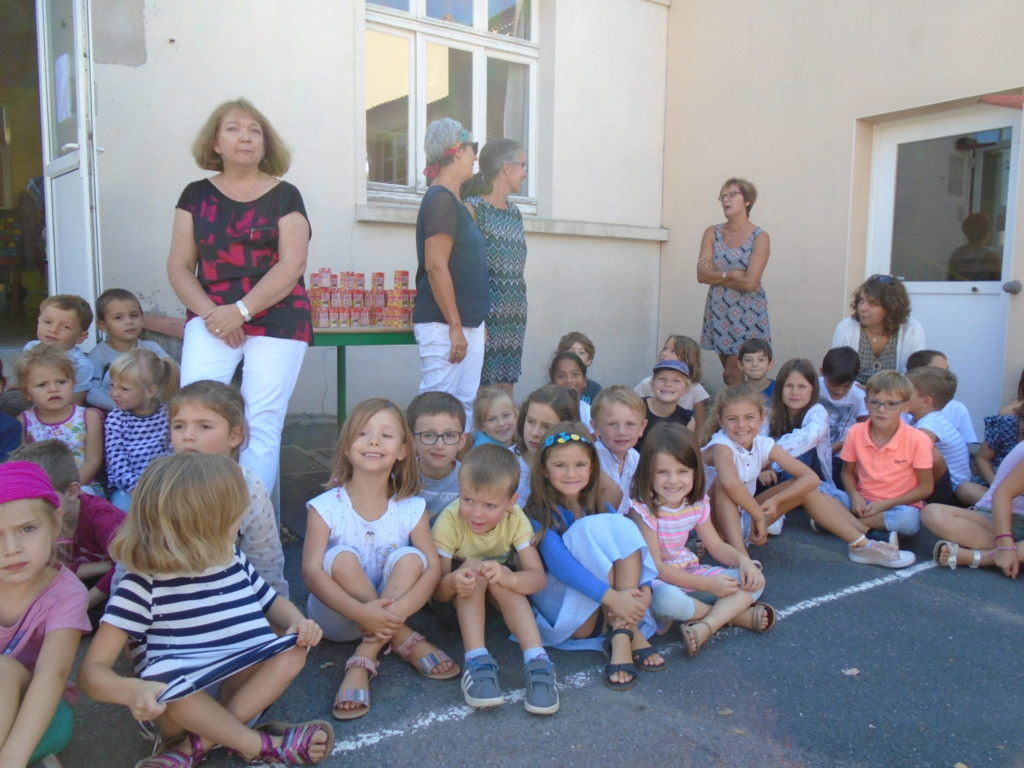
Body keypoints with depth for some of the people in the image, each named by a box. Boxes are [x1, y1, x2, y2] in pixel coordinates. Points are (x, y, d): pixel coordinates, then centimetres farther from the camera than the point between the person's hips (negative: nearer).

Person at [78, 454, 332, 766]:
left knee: (293, 651, -19)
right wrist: (132, 691, -40)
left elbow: (271, 601, 18)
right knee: (163, 675, -35)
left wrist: (298, 622, -6)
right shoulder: (142, 587, -13)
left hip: (240, 690, 5)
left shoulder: (235, 560, 3)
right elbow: (92, 670, -17)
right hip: (178, 702, -4)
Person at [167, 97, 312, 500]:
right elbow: (179, 266, 8)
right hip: (210, 319, 2)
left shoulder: (284, 196, 5)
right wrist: (209, 313, -9)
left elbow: (292, 265, -5)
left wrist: (241, 310, -14)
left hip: (276, 320, -2)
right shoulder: (196, 195, 12)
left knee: (261, 427, -5)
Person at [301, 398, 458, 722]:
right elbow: (311, 571, -22)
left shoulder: (412, 508, -8)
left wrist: (400, 610, -33)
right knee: (342, 557, -28)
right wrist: (360, 612, -36)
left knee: (409, 558, -24)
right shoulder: (326, 507, -14)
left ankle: (364, 661, -25)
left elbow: (432, 567, -14)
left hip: (388, 610, 2)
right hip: (339, 615, -1)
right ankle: (404, 639, -17)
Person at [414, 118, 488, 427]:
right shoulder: (441, 200, -11)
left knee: (465, 406, 11)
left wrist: (477, 322, 21)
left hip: (466, 323, 9)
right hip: (444, 326, -9)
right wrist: (455, 327, -19)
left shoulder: (455, 202, 17)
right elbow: (436, 267, -19)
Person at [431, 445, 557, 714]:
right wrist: (453, 582, -50)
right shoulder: (449, 521, -26)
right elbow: (437, 591, -25)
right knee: (473, 568, -33)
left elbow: (538, 578, -28)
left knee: (497, 576, -33)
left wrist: (507, 577, -51)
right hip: (460, 601, -1)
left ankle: (536, 661, -37)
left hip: (503, 602, 1)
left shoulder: (515, 519, -21)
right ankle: (477, 662, -37)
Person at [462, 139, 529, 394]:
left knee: (506, 390, 8)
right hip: (485, 316, -7)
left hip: (513, 319, 7)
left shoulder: (514, 212, 16)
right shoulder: (473, 208, -7)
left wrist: (518, 312, 17)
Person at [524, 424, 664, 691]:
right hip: (563, 613, -4)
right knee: (591, 529, -24)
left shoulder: (602, 509, 6)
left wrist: (643, 590, -27)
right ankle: (630, 633, -23)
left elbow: (633, 549, -6)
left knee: (624, 527, -18)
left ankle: (621, 635, -26)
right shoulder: (538, 513, -11)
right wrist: (611, 596, -34)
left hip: (605, 611, 5)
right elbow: (558, 563, -25)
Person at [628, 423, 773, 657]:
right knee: (666, 598, -41)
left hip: (691, 572, 6)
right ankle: (734, 613, -14)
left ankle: (706, 625, -27)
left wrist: (743, 560, -13)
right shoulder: (643, 509, -23)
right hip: (659, 582, -6)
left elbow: (716, 546, 9)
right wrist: (707, 584, -24)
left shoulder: (697, 504, -3)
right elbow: (655, 566, -22)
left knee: (754, 581, -7)